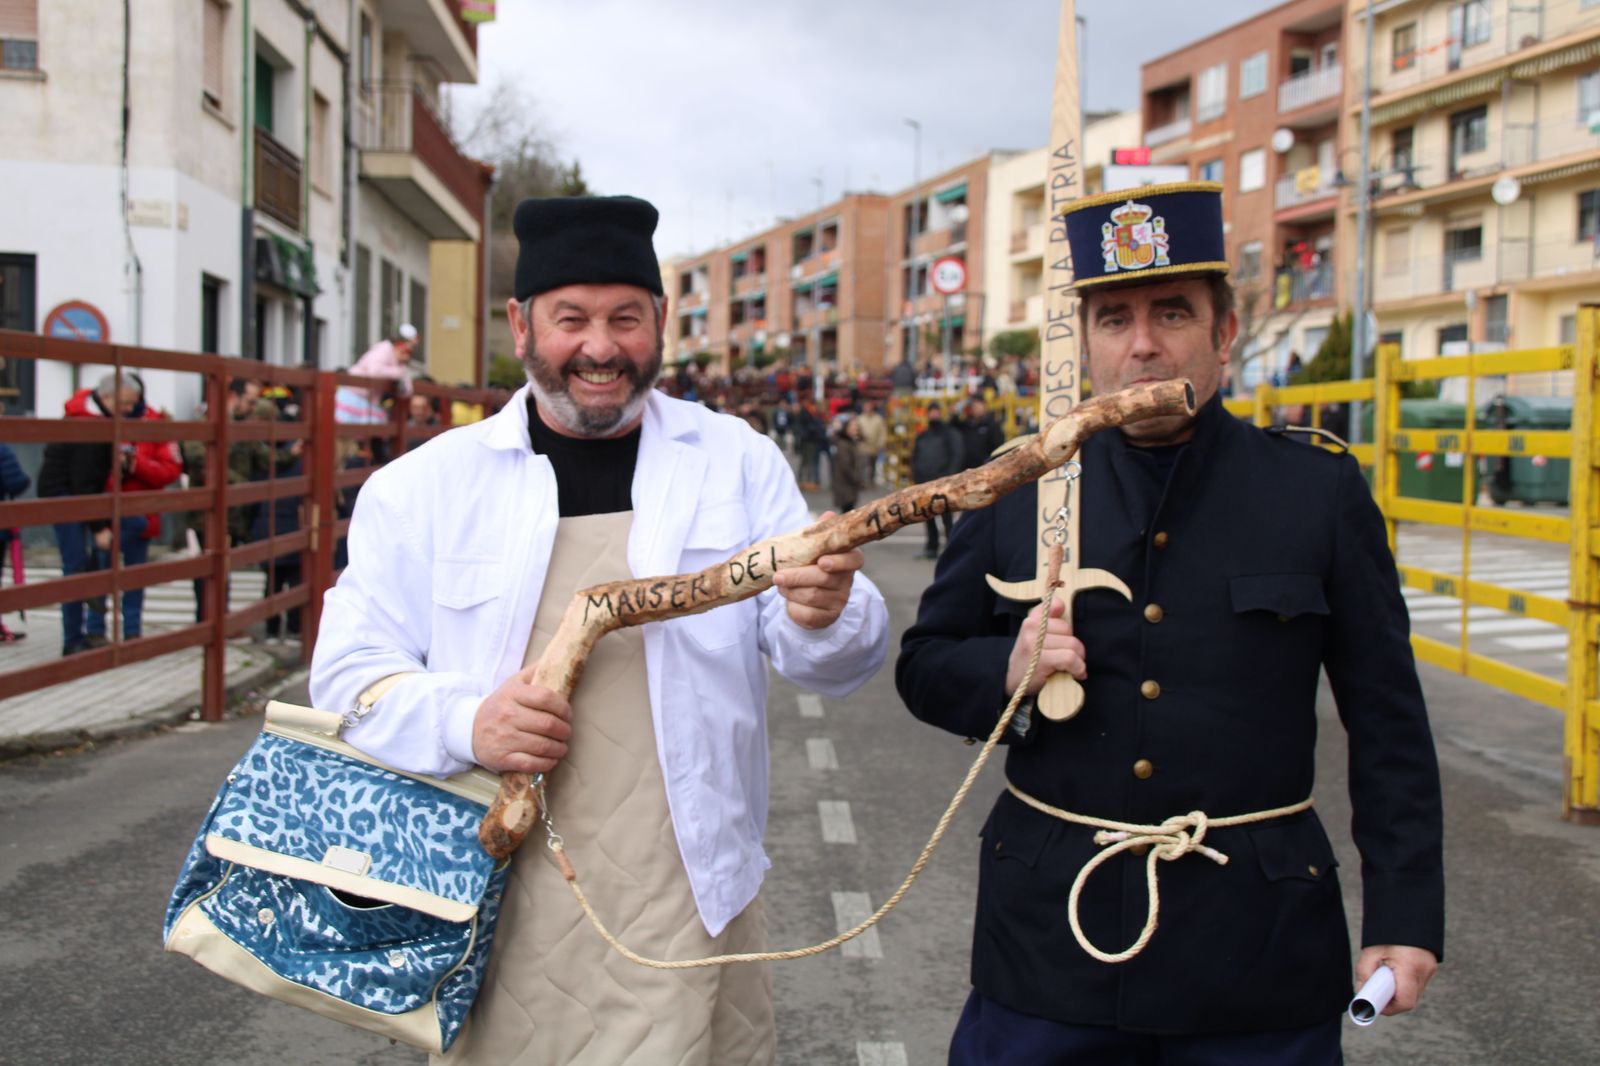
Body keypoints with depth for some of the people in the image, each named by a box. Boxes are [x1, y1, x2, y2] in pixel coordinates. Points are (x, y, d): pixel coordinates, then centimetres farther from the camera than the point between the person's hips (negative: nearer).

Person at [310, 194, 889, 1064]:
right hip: (499, 921, 0)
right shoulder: (425, 485, 3)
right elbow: (348, 671, 2)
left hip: (689, 915, 0)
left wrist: (825, 617, -23)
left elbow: (830, 663, 1)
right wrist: (464, 722, -18)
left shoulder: (737, 461, 5)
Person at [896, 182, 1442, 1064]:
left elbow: (1388, 726, 0)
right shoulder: (1019, 493, 2)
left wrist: (1405, 916, -3)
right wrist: (1005, 669, -14)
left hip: (1257, 940, -1)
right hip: (1049, 928, 1)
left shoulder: (1323, 492, -2)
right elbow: (924, 664, 8)